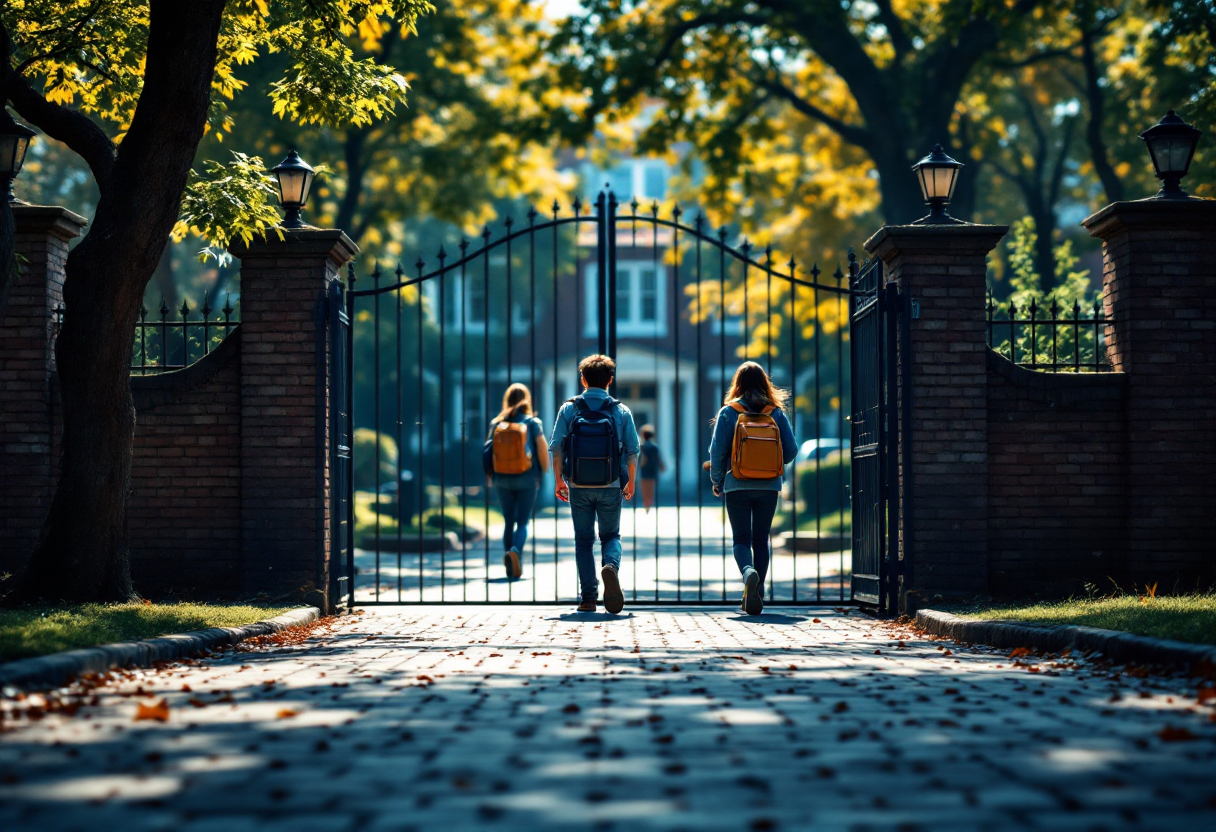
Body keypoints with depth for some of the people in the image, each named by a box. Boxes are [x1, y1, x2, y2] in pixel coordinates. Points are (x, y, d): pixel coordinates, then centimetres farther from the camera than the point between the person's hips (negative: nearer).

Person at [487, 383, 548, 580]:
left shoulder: (496, 423, 0)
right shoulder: (533, 423, -6)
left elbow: (488, 451, 2)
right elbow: (543, 450, -8)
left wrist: (492, 476, 15)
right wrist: (543, 472, 8)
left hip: (502, 480, 2)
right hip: (526, 480, -2)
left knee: (509, 522, 14)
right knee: (522, 523, 2)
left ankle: (513, 567, 14)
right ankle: (515, 551, -26)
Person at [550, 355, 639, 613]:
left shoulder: (569, 409, -1)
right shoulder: (621, 411, 0)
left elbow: (556, 447, -4)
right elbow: (632, 451, 1)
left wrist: (558, 480, 7)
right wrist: (631, 482, 14)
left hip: (578, 486, 0)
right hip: (610, 486, 0)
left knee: (583, 541, 9)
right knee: (611, 535, 14)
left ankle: (588, 598, 5)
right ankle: (610, 565, -20)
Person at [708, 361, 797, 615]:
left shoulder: (728, 412, -4)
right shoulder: (776, 413, 1)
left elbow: (717, 450, -5)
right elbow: (791, 450, 1)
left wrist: (717, 481, 9)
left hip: (737, 486, -2)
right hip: (768, 487, 2)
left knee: (741, 539, 2)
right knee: (761, 540, 12)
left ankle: (749, 572, -29)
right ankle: (756, 595, 11)